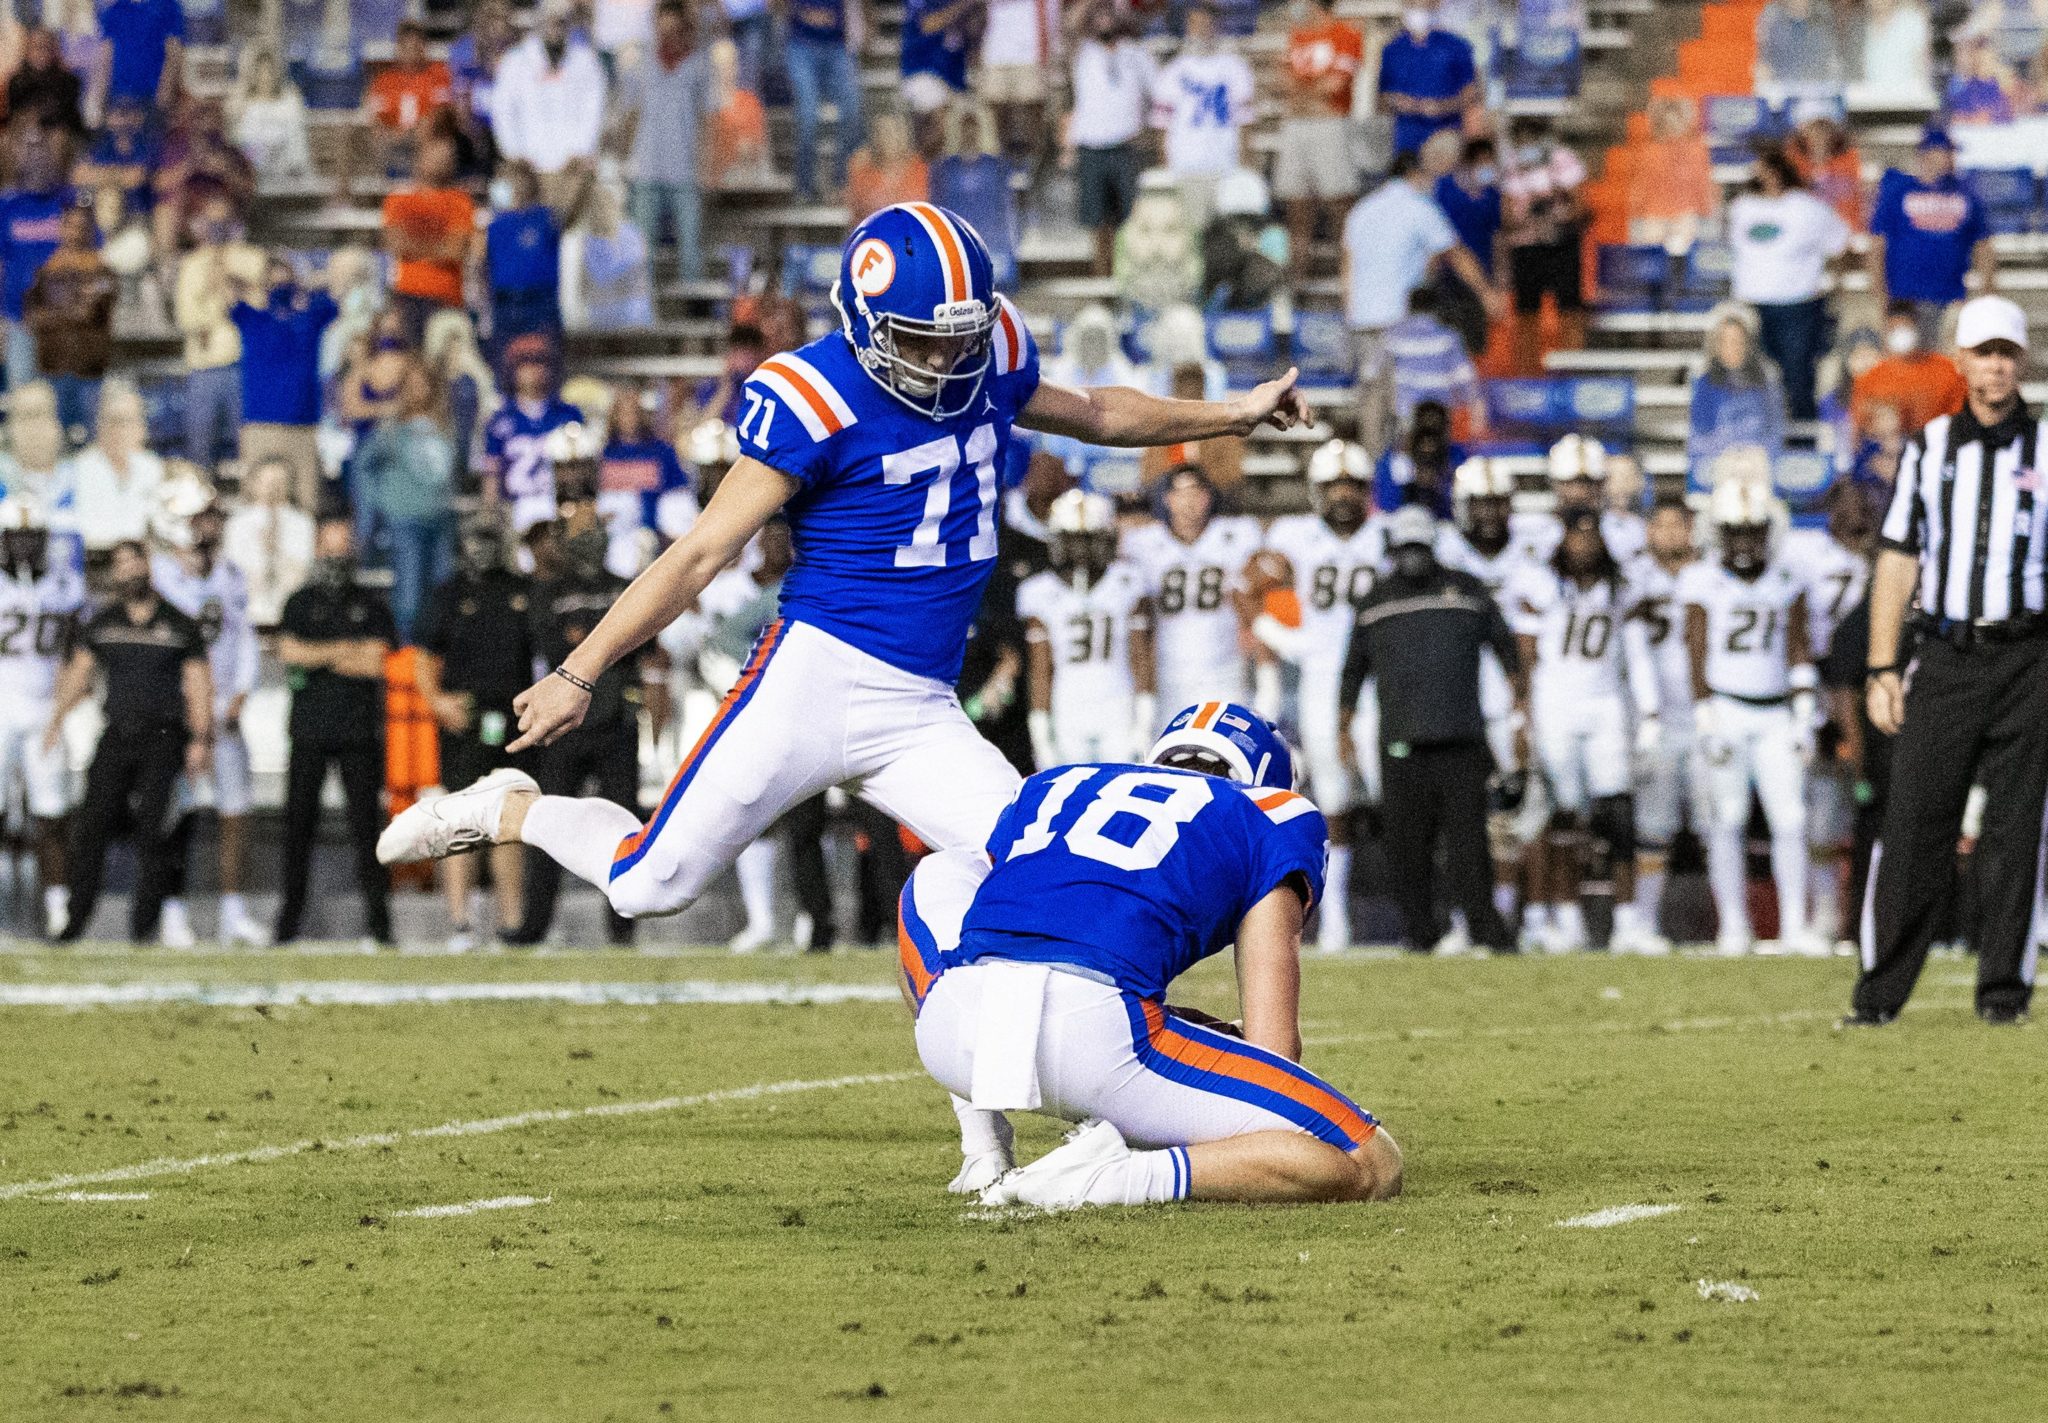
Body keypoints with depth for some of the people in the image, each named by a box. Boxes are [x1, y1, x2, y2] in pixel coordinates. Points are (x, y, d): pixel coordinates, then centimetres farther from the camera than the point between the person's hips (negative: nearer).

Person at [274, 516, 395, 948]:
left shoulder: (371, 605, 9)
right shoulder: (300, 603, 12)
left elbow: (376, 663, -3)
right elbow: (289, 651, -4)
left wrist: (315, 658, -5)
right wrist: (344, 651, -8)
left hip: (359, 733, -1)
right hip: (309, 730, 1)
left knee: (365, 823, -5)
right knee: (299, 823, -1)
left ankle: (377, 918, -4)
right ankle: (290, 916, 3)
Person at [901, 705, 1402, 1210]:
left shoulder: (1049, 788, 34)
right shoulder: (1271, 815, 23)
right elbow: (1272, 1046, 14)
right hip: (1100, 1032, -5)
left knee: (941, 873, 41)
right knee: (1373, 1166, 3)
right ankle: (1126, 1176, -15)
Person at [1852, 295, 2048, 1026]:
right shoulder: (1927, 449, 9)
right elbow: (1897, 561, 9)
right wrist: (1881, 669, 2)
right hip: (1943, 658, 1)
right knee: (1912, 823, -3)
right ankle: (1879, 993, 0)